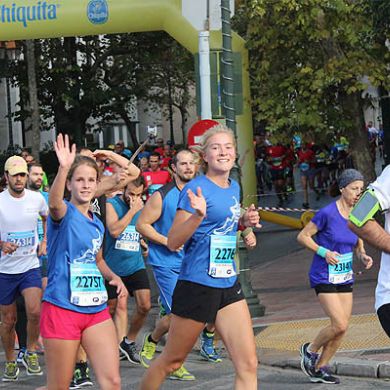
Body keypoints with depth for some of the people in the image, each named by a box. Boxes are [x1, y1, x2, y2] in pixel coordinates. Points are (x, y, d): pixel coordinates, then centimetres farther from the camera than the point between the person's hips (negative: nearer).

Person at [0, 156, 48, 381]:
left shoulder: (37, 198, -1)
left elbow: (48, 218, 21)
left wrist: (45, 242, 8)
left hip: (31, 266, 1)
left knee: (35, 312, -19)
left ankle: (31, 353, 5)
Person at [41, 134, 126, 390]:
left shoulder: (97, 224, 13)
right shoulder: (64, 213, -7)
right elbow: (54, 203, -33)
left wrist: (113, 277, 10)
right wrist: (64, 168, -50)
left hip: (97, 310, 6)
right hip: (62, 309, -6)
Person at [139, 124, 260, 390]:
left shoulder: (234, 188, 9)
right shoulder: (197, 189, -12)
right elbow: (173, 242, -15)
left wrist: (244, 222, 6)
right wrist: (198, 214, -30)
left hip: (229, 285, 7)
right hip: (197, 286, -6)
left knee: (248, 364, -4)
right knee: (171, 361, 8)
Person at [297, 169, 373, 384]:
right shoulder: (327, 213, -17)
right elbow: (302, 236, -10)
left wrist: (363, 255, -7)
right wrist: (324, 252, -22)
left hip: (345, 278, 7)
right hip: (324, 278, -7)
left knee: (342, 328, 4)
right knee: (339, 325, -14)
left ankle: (320, 368, 19)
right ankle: (310, 350, 11)